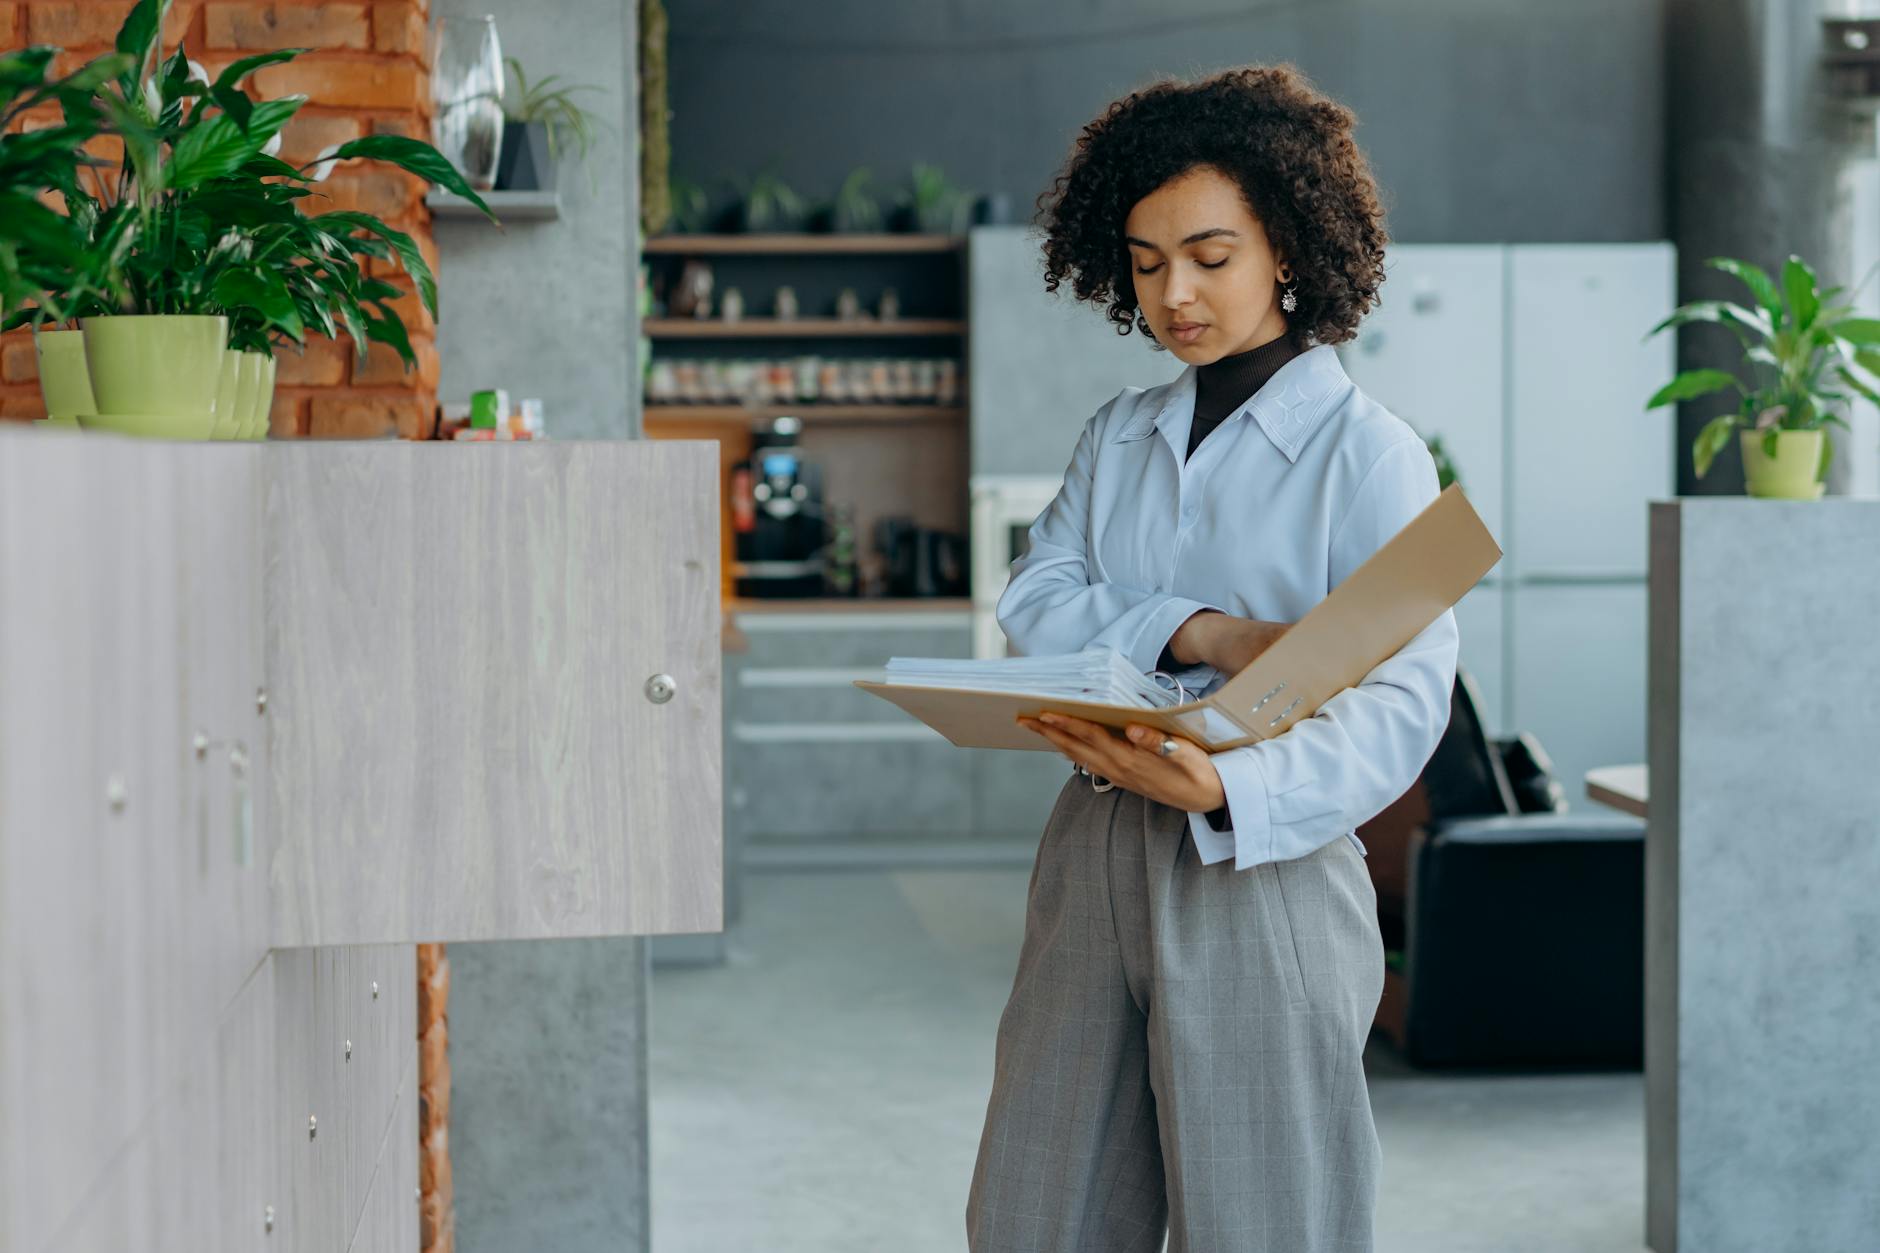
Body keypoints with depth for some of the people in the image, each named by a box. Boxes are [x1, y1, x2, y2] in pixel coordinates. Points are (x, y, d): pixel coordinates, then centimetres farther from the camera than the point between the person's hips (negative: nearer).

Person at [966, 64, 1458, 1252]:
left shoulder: (1370, 453, -7)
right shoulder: (1120, 435, 13)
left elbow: (1401, 699, -17)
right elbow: (1036, 600, 0)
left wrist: (1228, 786, -35)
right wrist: (1200, 634, -19)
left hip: (1263, 867, -5)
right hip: (1094, 849, 6)